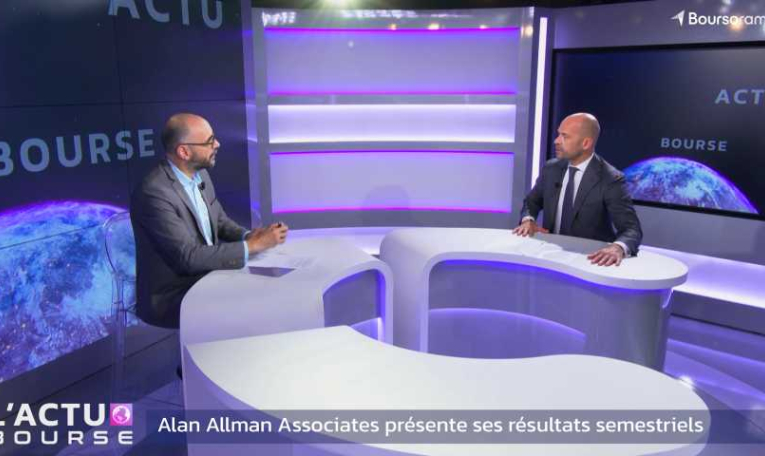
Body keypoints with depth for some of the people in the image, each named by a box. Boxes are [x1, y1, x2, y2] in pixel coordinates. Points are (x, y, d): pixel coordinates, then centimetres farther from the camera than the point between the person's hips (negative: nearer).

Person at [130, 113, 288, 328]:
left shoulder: (199, 174, 2)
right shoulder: (154, 193, -23)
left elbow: (220, 221, 13)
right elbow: (188, 257, -26)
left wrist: (248, 236, -8)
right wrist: (251, 246, -24)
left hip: (205, 277, 7)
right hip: (171, 297, -7)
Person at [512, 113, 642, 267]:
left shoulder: (610, 180, -13)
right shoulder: (551, 169, 2)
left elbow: (632, 229, -18)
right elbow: (531, 202, 15)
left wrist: (618, 247, -40)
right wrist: (528, 220, -8)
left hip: (590, 259, -2)